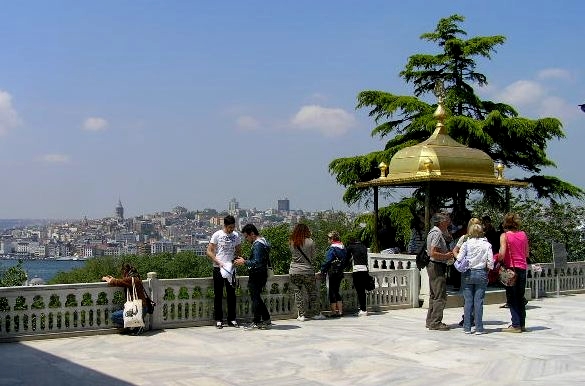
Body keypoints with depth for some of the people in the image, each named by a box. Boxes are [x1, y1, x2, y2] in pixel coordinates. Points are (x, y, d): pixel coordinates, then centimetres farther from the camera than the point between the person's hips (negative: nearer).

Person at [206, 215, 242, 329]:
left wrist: (234, 260, -3)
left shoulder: (236, 236, 5)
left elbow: (238, 251, 16)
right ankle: (218, 320, 8)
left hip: (230, 268, 3)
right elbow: (209, 252, -6)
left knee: (231, 294, 6)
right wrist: (219, 262, -16)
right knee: (218, 295, 2)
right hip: (218, 269, -3)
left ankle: (232, 319, 13)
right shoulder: (217, 235, -6)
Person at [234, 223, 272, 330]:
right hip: (262, 274, 10)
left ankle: (256, 323, 7)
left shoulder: (257, 245, -19)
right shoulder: (263, 242, 14)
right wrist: (245, 261, 14)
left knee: (255, 298, -1)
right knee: (257, 298, 17)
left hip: (256, 276, -10)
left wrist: (244, 262, -14)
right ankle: (266, 320, 18)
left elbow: (256, 263, -26)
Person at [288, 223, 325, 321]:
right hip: (307, 271, -1)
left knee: (298, 293, 6)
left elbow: (293, 255, 10)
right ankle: (316, 313, 15)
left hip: (294, 272, 1)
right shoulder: (310, 242, -6)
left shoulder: (291, 242, -1)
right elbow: (313, 257, 3)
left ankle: (301, 315, 5)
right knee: (312, 292, 10)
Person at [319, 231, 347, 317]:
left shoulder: (332, 248, -16)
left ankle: (333, 312, 2)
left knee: (332, 292, 0)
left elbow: (327, 261, -17)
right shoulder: (343, 248, 9)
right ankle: (340, 311, 15)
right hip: (340, 273, 8)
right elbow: (345, 261, 15)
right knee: (336, 291, 16)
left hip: (332, 272, -8)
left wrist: (322, 271, -9)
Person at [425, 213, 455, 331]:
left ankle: (430, 321, 21)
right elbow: (433, 253, -23)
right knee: (440, 296, -8)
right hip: (437, 267, -11)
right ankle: (435, 322, -7)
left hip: (433, 267, 11)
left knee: (434, 295, 15)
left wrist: (447, 253, 13)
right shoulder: (437, 233, -15)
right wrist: (447, 256, -12)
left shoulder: (433, 232, 17)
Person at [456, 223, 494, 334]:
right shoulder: (487, 245, -1)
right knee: (478, 301, 2)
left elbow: (459, 259, -9)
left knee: (468, 301, 5)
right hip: (481, 274, 0)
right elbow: (490, 262, -5)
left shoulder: (466, 244, -3)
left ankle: (467, 327, 6)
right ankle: (479, 328, 3)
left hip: (467, 274, 0)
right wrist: (488, 268, 14)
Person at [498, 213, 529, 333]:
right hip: (522, 268, 5)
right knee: (520, 297, 14)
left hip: (511, 268, -5)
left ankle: (516, 325, -1)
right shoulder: (523, 235, 6)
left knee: (512, 298, 1)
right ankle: (522, 324, 17)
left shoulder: (504, 235, -8)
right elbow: (527, 253, 11)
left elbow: (502, 254, -16)